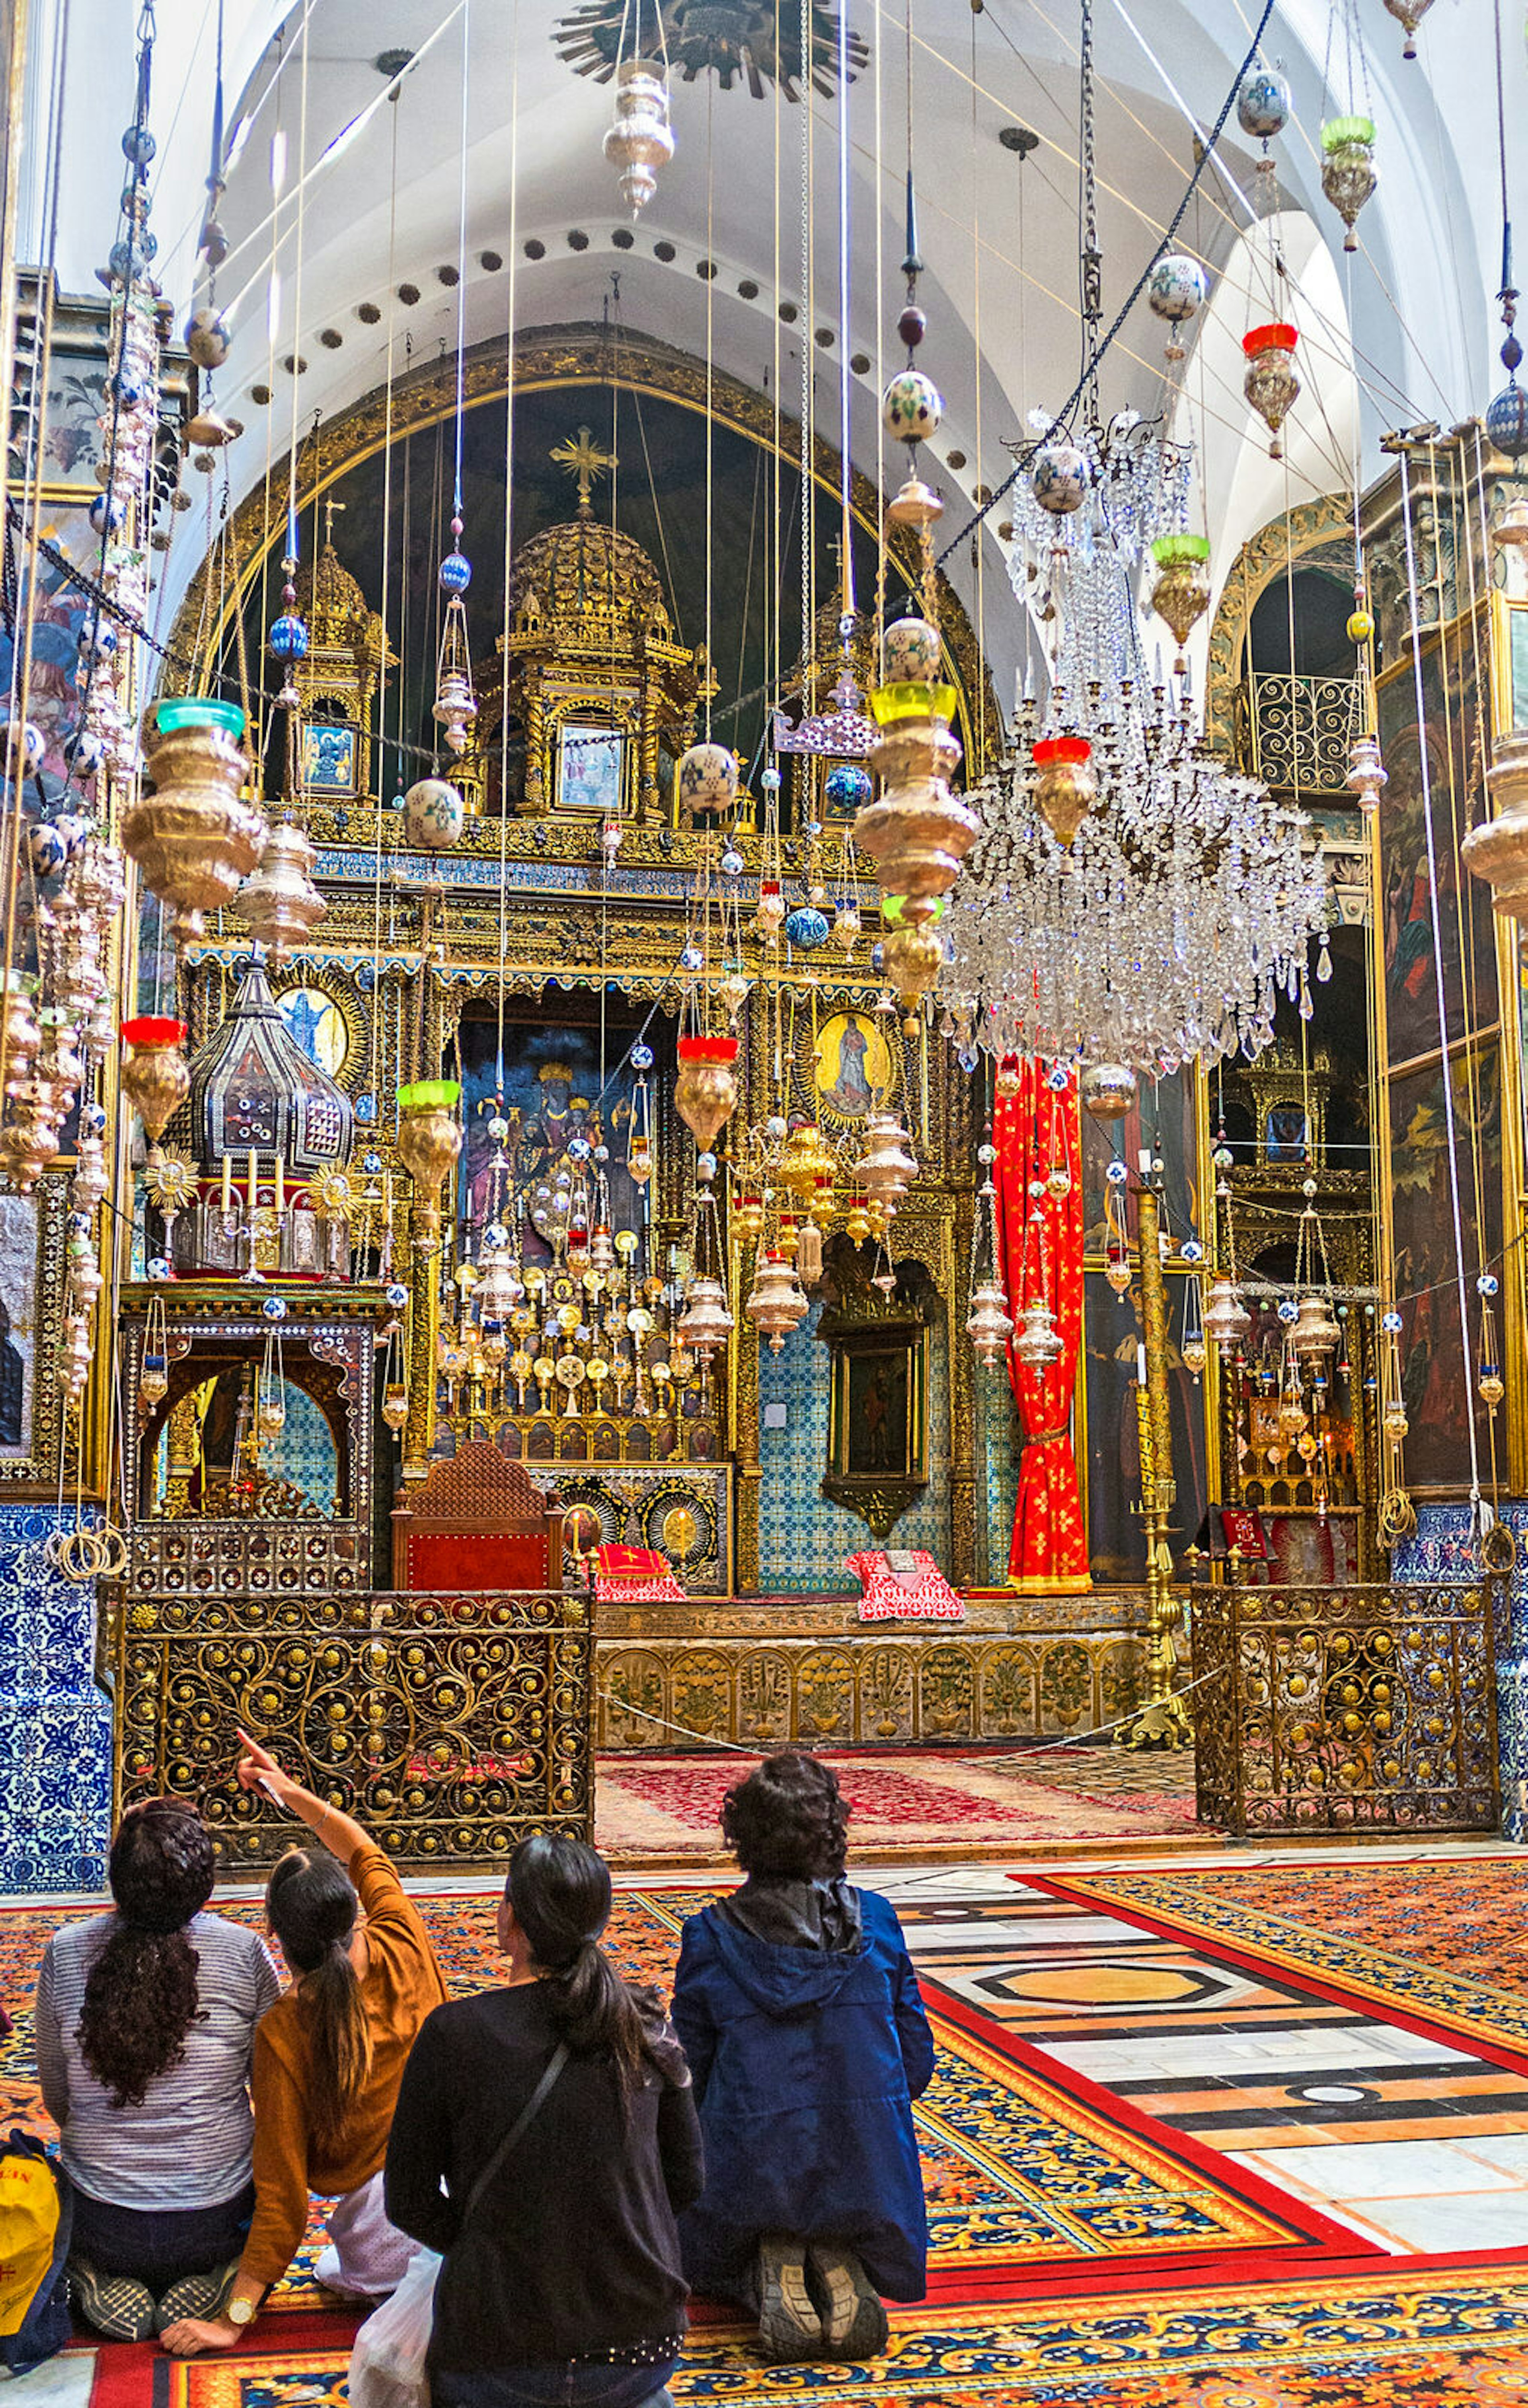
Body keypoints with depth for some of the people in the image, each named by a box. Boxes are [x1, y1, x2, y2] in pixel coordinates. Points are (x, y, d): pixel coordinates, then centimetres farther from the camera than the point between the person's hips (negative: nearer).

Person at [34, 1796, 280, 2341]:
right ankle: (211, 2281, 4)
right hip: (214, 2224, -1)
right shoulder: (244, 1952, -15)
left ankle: (103, 2284, 5)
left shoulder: (64, 1953, -11)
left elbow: (57, 2101, 1)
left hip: (103, 2231, 2)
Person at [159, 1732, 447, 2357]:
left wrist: (233, 2318, -6)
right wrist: (293, 1793, 19)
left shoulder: (283, 2034, -19)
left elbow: (282, 2194, -15)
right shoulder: (403, 1954, -12)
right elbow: (369, 1859, 12)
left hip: (381, 2210, -2)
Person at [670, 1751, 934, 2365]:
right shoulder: (874, 1920, -5)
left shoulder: (711, 1937, -10)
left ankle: (768, 2276, -2)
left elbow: (690, 2078, -4)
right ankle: (841, 2268, 0)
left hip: (751, 2170, -1)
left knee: (705, 2252, 32)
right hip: (867, 2169, 2)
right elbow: (916, 2062, 1)